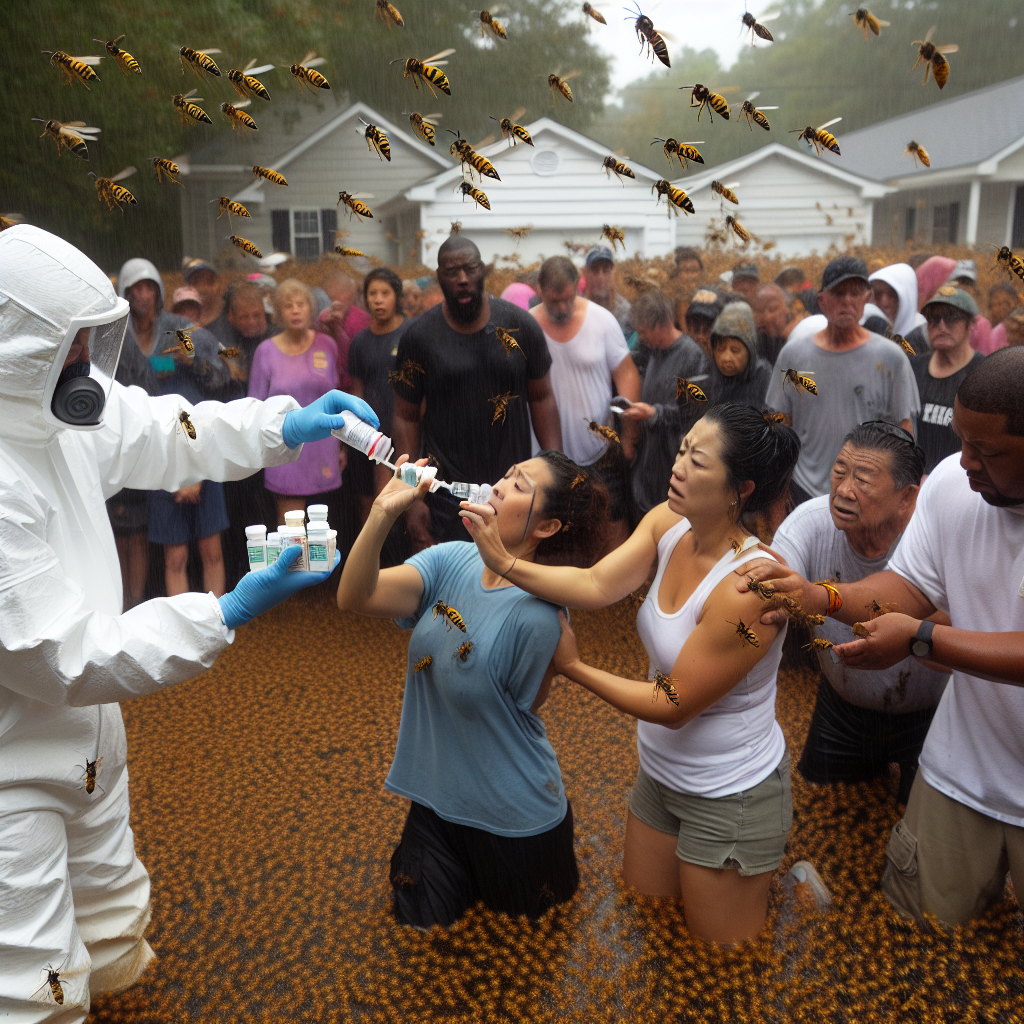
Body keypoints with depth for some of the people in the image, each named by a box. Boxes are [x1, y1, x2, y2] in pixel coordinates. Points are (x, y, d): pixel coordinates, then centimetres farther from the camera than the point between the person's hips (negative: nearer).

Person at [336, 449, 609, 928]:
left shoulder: (536, 615, -31)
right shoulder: (451, 561, -13)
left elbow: (522, 711, -14)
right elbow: (355, 596, -24)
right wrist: (383, 512, -36)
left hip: (510, 814, -4)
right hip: (437, 792, 5)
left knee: (519, 909, 24)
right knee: (422, 916, 22)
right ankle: (469, 871, 47)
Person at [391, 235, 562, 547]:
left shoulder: (520, 326, -1)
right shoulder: (419, 336, -4)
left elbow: (541, 398, 5)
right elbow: (406, 417, 0)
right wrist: (412, 498, -6)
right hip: (446, 493, -1)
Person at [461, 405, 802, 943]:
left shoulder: (747, 588, -32)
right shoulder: (668, 524, -9)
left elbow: (672, 706, -24)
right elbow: (597, 584, -20)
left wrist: (573, 667, -15)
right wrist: (503, 561, -33)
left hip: (729, 797, -7)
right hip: (660, 773, 7)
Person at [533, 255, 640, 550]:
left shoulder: (601, 319, -5)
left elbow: (626, 374, -2)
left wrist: (629, 434, -4)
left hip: (602, 448, 0)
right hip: (551, 453, 0)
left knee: (614, 524, 6)